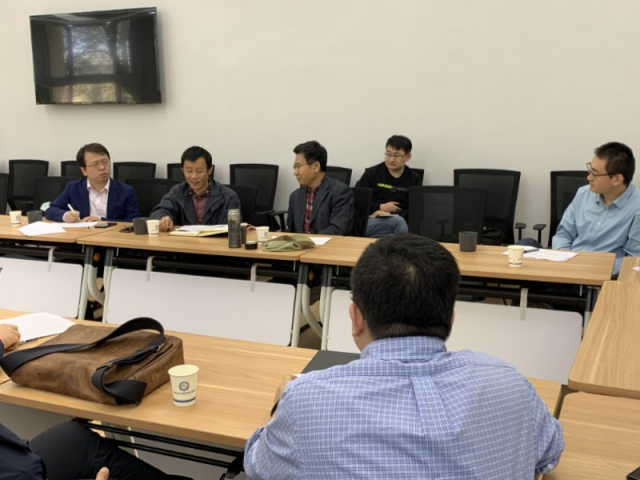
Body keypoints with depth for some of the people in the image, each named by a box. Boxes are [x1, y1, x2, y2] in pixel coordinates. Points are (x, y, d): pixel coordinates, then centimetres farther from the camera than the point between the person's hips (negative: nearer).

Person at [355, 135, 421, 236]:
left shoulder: (414, 180, 12)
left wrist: (391, 214, -10)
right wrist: (381, 207, -4)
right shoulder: (372, 173, 9)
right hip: (370, 222, -1)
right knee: (398, 221, -35)